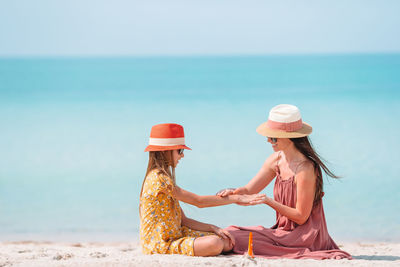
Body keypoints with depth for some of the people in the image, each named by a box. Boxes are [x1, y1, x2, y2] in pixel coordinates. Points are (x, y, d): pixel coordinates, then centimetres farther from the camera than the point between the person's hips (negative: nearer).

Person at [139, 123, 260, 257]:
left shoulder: (164, 178, 17)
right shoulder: (159, 179, -16)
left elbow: (183, 220, 14)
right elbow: (198, 201, -16)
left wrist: (213, 228, 0)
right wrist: (236, 198, -10)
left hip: (173, 237, 9)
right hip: (160, 246, -9)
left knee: (227, 242, -2)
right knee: (215, 244, -27)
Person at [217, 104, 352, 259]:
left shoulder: (305, 169, -22)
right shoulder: (276, 160, 2)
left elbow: (301, 217, -17)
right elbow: (248, 191, 7)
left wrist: (269, 202, -25)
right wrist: (233, 192, -16)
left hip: (305, 237, -8)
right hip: (283, 230, 8)